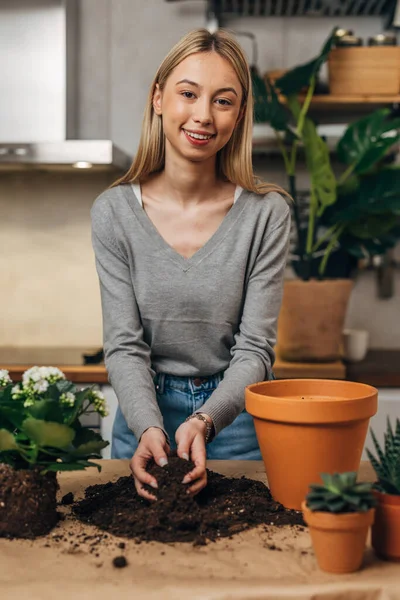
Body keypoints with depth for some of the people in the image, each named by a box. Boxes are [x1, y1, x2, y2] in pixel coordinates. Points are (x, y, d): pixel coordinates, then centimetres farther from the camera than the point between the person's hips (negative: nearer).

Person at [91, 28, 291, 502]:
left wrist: (204, 422, -30)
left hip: (235, 416, -1)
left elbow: (254, 348, -13)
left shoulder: (265, 213, -12)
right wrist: (149, 428, -28)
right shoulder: (114, 212, -9)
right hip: (145, 414, 1)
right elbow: (124, 346, -11)